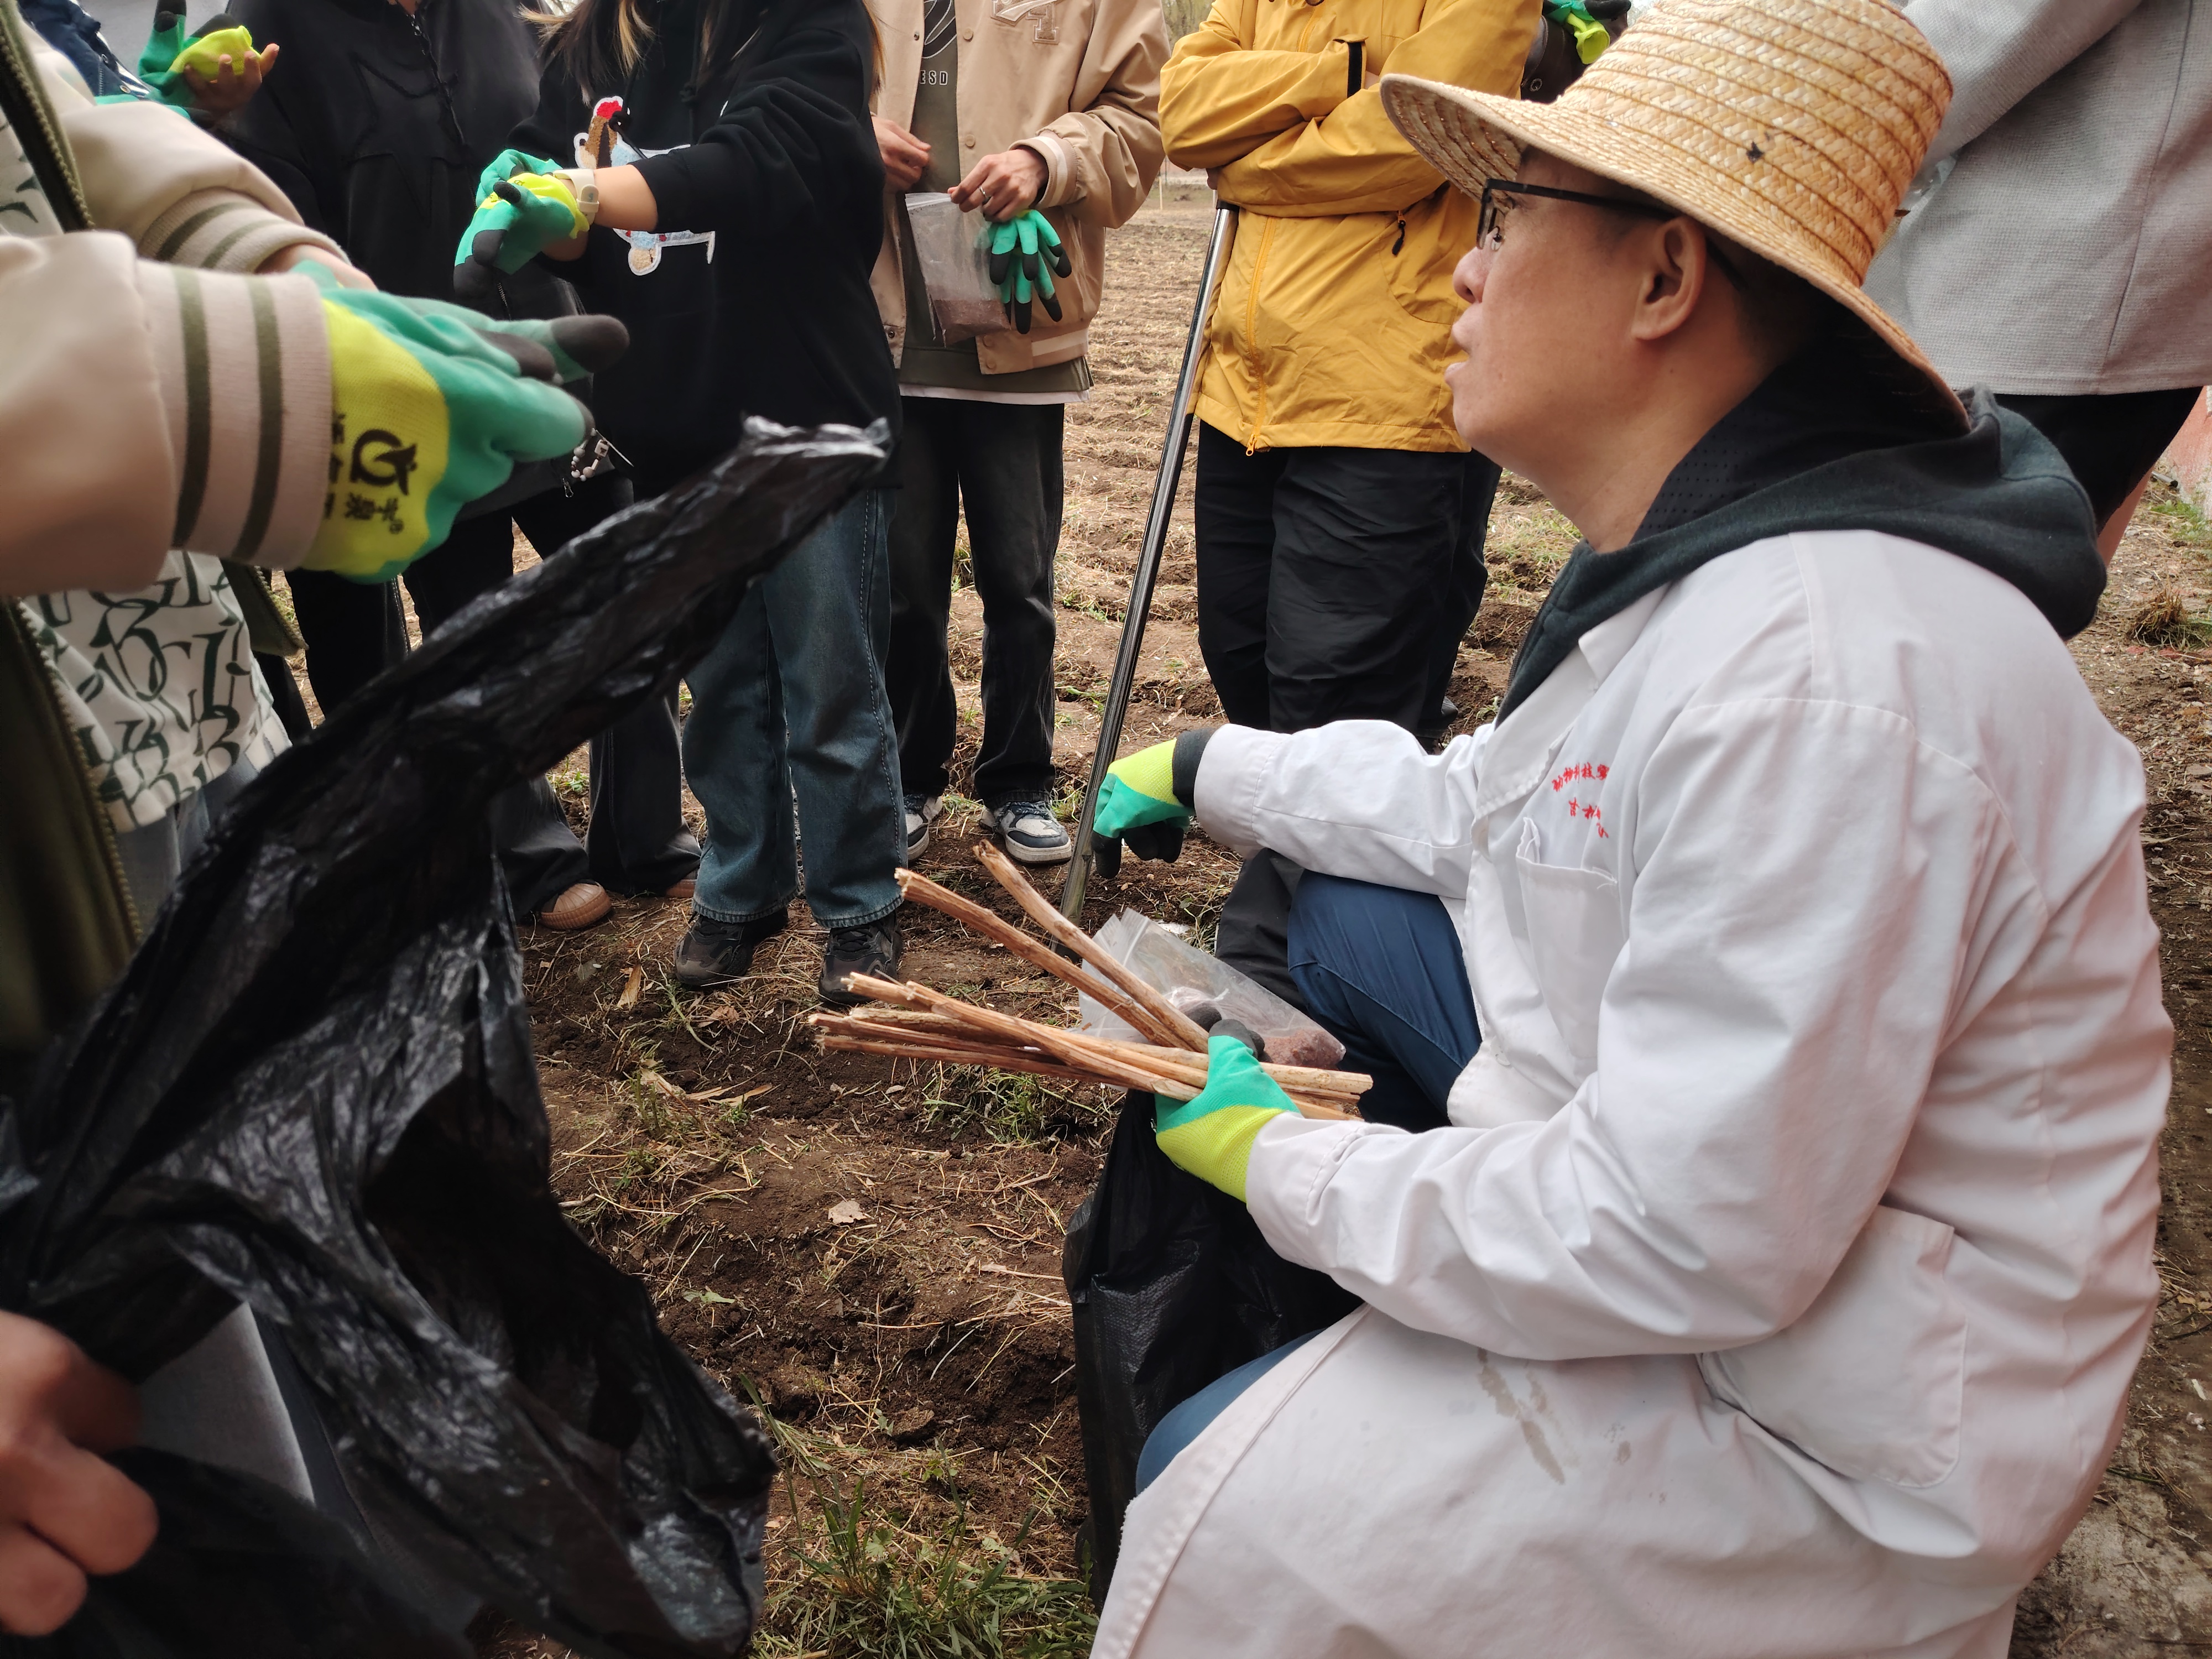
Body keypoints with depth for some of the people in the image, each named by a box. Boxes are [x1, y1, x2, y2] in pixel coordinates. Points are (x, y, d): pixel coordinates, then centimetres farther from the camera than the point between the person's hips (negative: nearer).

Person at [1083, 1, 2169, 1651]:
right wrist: (1208, 771, 17)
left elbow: (1681, 1238, -32)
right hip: (1711, 1193, 9)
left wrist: (1282, 1165, -19)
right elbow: (1494, 807, 13)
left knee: (1225, 1491, -13)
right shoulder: (1690, 557, -1)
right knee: (1338, 911, 10)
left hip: (1842, 1427, -9)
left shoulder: (1821, 683, -34)